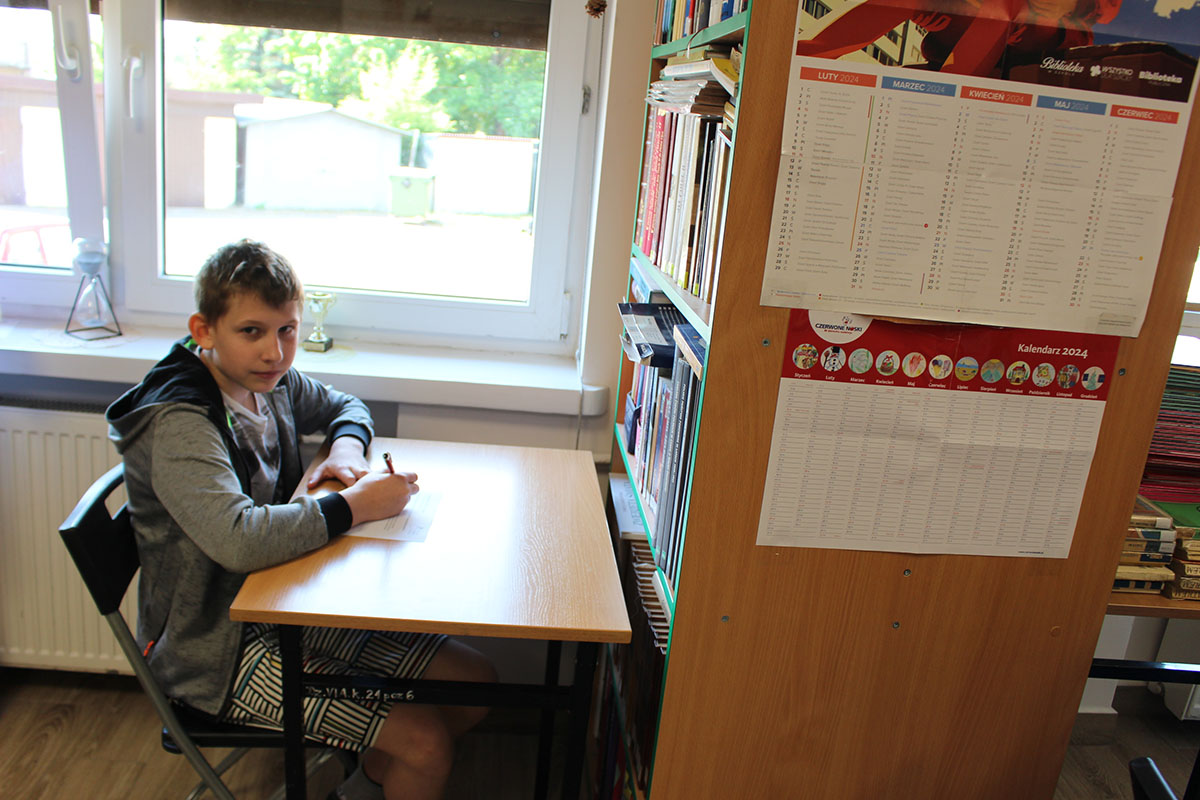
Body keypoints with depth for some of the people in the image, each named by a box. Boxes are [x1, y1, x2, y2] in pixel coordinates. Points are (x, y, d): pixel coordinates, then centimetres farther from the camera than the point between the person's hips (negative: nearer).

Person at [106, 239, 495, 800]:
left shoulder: (269, 384, 0)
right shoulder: (178, 425, -24)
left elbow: (345, 405, 21)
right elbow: (240, 539, -40)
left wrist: (346, 449, -3)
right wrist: (356, 504, -27)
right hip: (219, 649, -8)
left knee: (474, 681, 3)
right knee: (424, 742, -17)